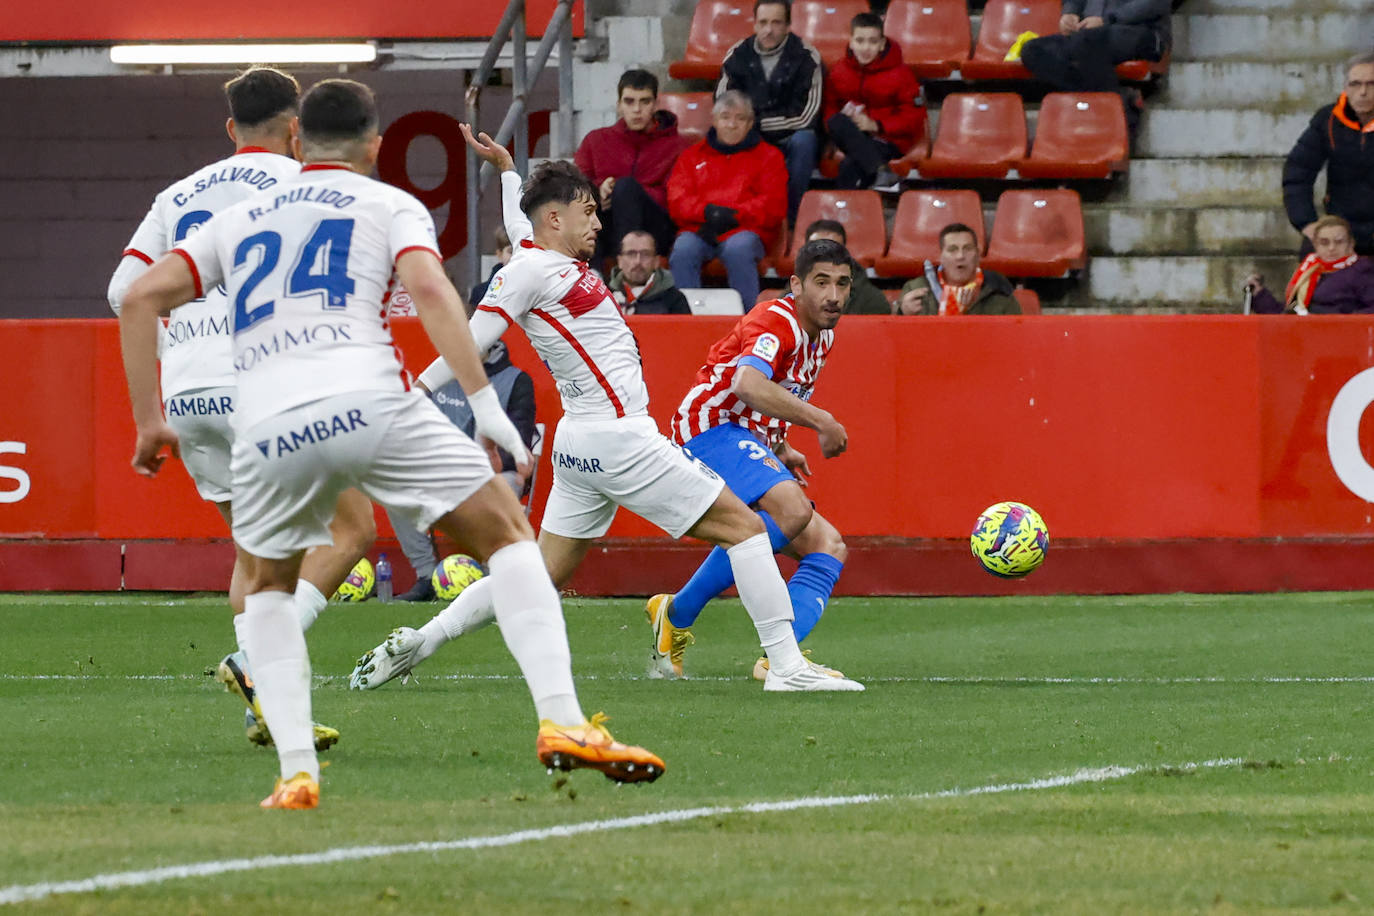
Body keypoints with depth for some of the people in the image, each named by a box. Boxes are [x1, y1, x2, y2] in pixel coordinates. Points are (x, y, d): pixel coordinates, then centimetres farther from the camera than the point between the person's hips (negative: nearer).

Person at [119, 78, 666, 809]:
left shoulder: (240, 220, 28)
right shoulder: (388, 205, 17)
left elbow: (141, 296, 18)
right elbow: (428, 288, -2)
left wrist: (149, 421, 21)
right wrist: (483, 400, -6)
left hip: (266, 427, 3)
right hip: (368, 401, -3)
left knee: (266, 589, 27)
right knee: (508, 535, 10)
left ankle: (296, 771, 9)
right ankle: (560, 720, -6)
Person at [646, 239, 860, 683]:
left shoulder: (822, 337, 15)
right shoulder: (778, 323, -16)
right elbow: (748, 384, -36)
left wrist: (779, 450, 19)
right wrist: (822, 421, -36)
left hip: (751, 446, 10)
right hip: (710, 430, -10)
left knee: (828, 546, -4)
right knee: (792, 510, -33)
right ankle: (677, 614, -22)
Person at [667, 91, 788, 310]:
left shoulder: (767, 156, 19)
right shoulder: (693, 156, 24)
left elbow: (774, 205, 5)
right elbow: (677, 200, 10)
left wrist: (732, 216, -9)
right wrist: (708, 211, -11)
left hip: (746, 230, -2)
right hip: (699, 230, 2)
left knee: (739, 249, -38)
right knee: (683, 250, -33)